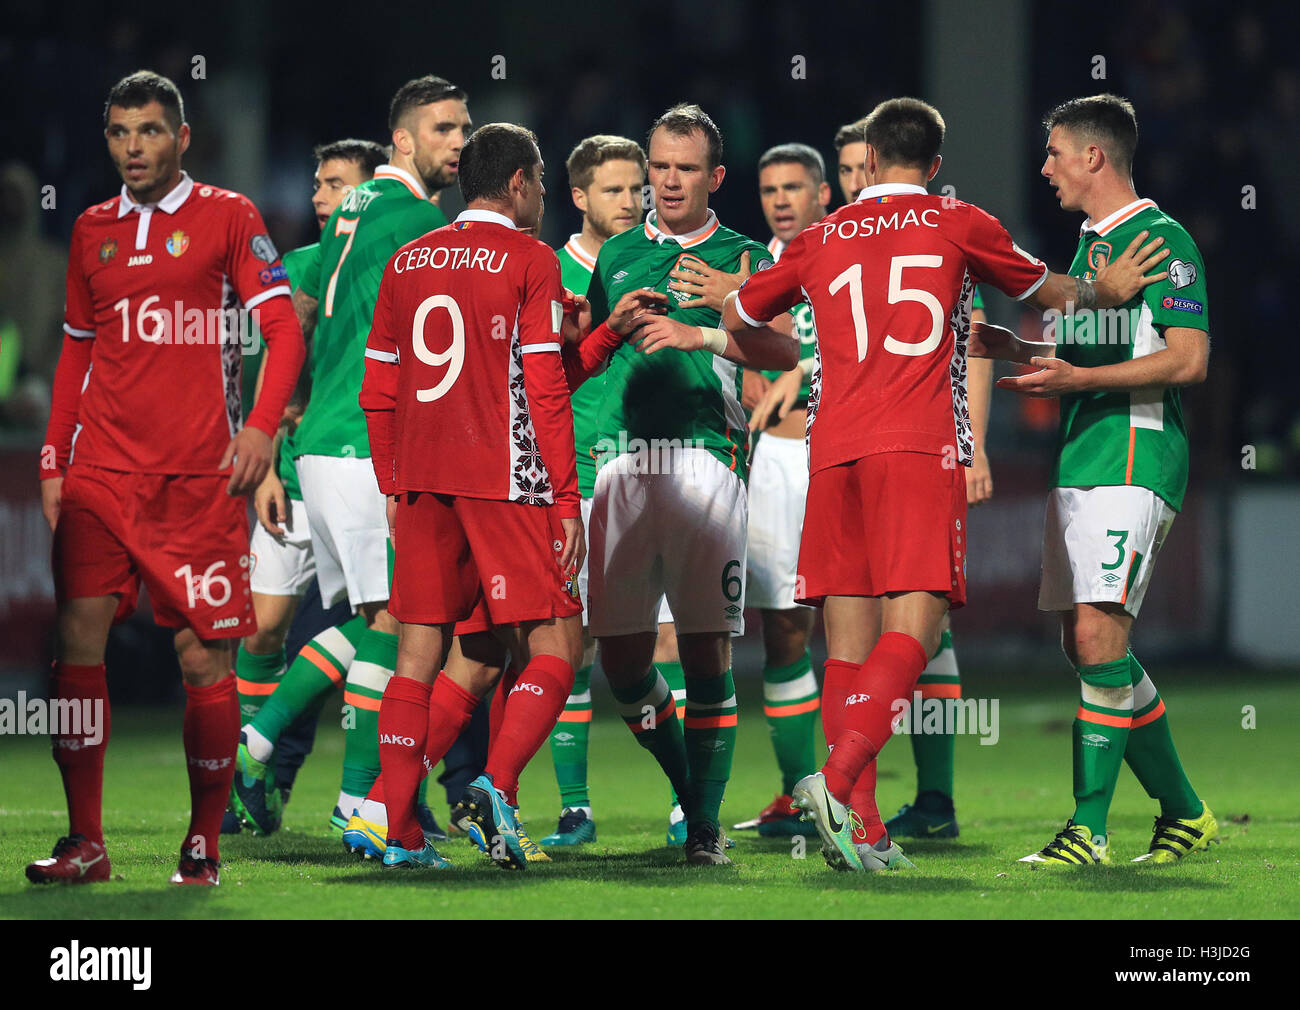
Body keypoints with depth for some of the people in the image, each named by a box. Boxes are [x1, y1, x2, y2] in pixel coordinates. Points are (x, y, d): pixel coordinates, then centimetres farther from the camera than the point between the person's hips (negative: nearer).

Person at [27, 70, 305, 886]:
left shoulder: (226, 217, 3)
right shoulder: (93, 231, 16)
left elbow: (284, 331, -2)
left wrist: (263, 426, -15)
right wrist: (53, 462, 15)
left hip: (199, 474, -3)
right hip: (101, 472, 3)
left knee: (205, 657, -4)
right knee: (79, 636, -8)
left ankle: (205, 843, 7)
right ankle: (85, 842, -2)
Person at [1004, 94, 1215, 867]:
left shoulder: (1163, 240, -8)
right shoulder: (1090, 246, 20)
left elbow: (1188, 360, -16)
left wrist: (1078, 378, -21)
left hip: (1135, 460, -9)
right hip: (1080, 461, 9)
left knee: (1099, 633, -17)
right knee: (1090, 647, 8)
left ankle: (1090, 827, -17)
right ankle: (1183, 811, 18)